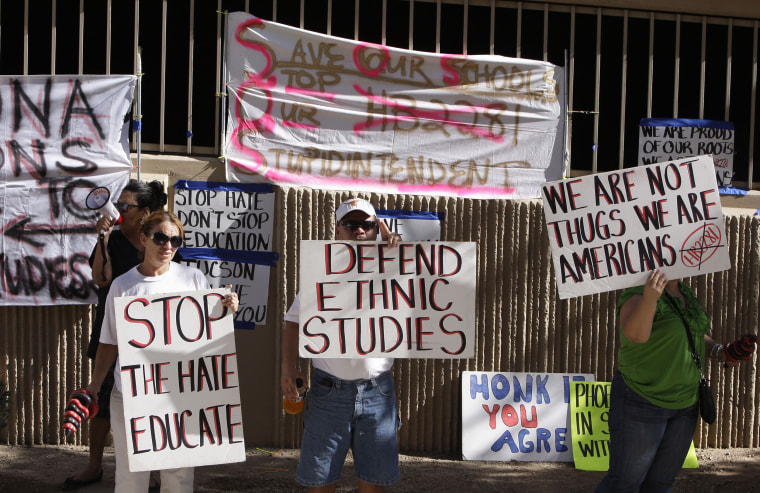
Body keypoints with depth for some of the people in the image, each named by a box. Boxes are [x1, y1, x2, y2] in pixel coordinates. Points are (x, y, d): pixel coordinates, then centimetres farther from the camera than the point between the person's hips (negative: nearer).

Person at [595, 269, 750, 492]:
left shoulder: (685, 294, 6)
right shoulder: (638, 294, -19)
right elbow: (635, 333, -40)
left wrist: (719, 351, 5)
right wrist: (649, 297, -56)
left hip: (684, 403, 8)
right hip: (641, 402, -8)